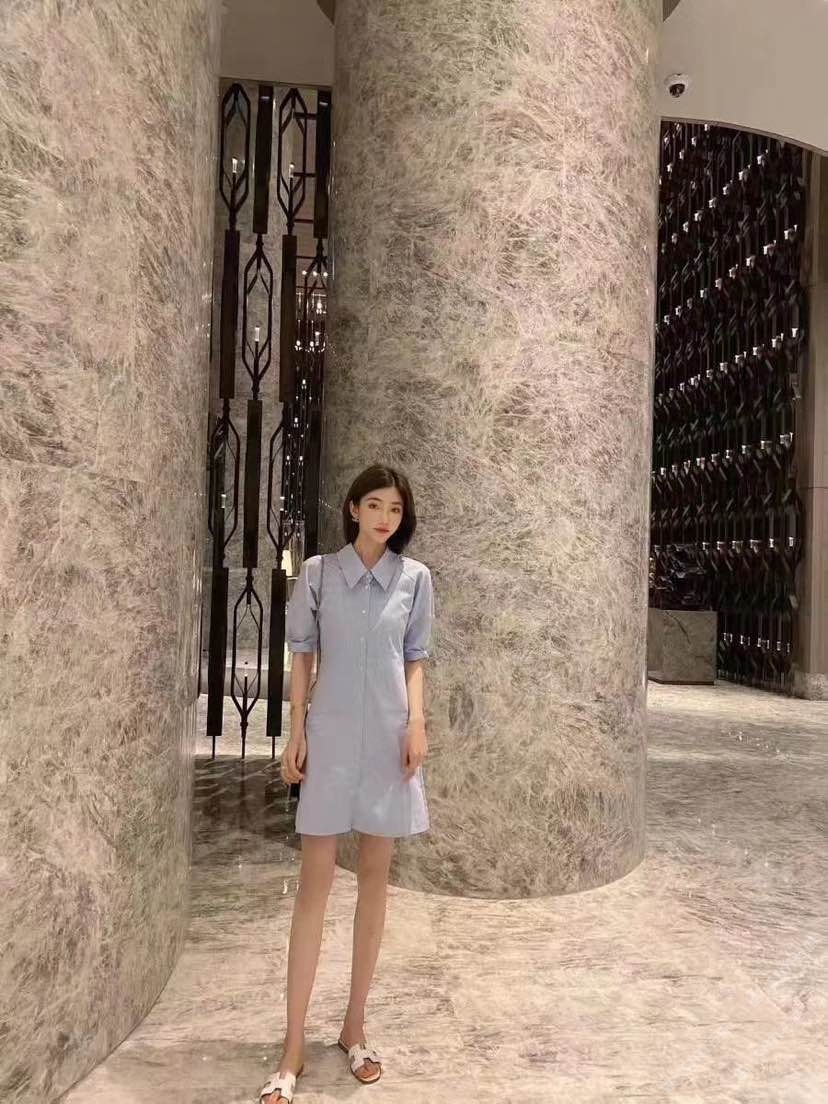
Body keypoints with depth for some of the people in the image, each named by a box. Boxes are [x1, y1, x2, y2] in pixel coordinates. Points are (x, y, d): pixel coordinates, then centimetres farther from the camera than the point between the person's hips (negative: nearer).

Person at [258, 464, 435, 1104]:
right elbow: (303, 657, 4)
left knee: (375, 878, 10)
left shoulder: (415, 578, 3)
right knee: (315, 880, 1)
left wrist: (416, 723, -6)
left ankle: (355, 1027, 26)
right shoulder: (318, 573, 1)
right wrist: (296, 734, 0)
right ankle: (294, 1045, 12)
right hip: (331, 738, -1)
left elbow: (415, 660, 7)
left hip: (388, 738, 1)